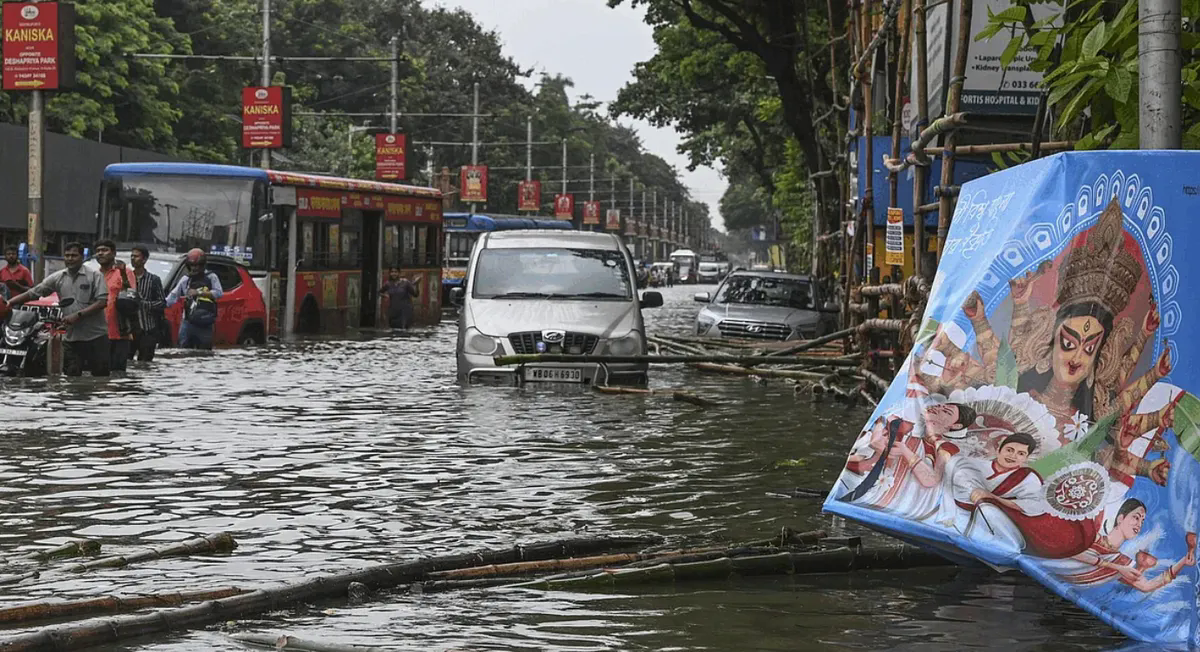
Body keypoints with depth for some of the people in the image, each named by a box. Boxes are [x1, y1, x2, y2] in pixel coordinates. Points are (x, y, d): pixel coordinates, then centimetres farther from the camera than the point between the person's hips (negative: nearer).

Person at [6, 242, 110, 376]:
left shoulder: (95, 275, -4)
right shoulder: (58, 278, 8)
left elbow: (103, 302, -12)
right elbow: (33, 293, 7)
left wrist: (78, 315, -18)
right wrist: (8, 303, -3)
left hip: (96, 336, -4)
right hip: (72, 338, 4)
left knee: (101, 374, 0)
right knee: (72, 375, 6)